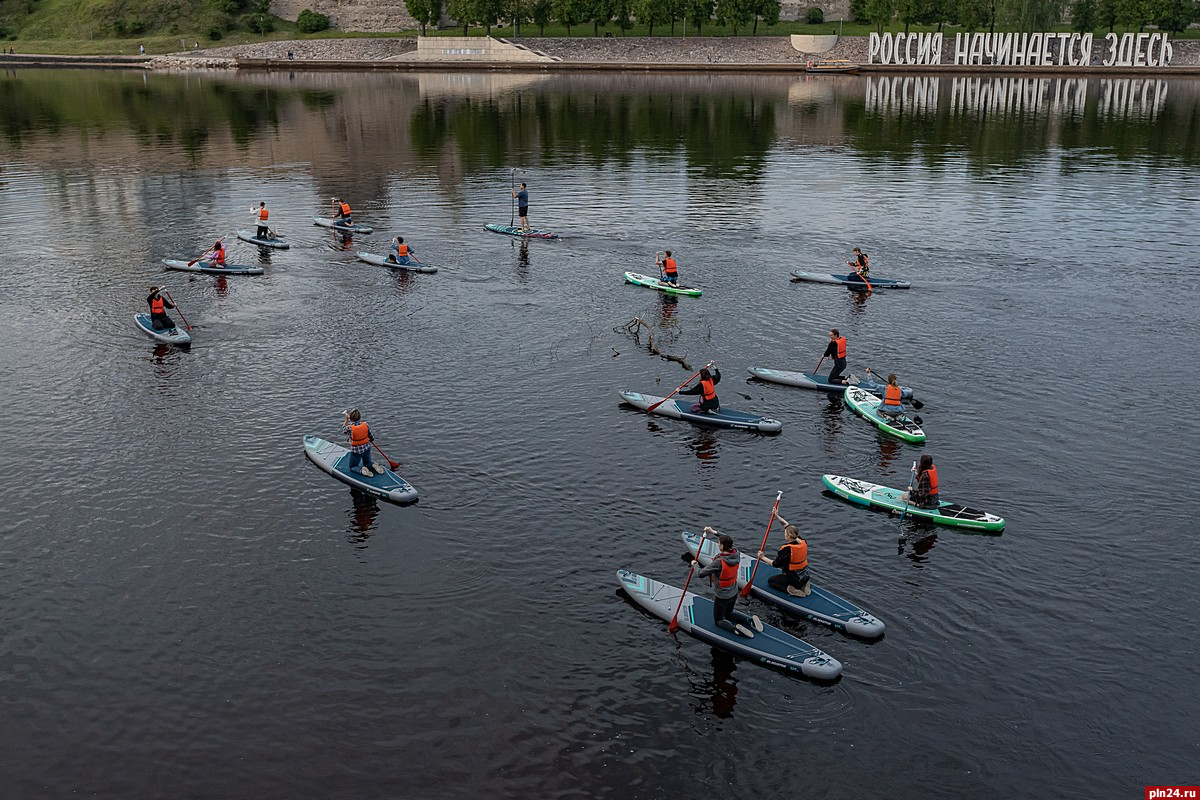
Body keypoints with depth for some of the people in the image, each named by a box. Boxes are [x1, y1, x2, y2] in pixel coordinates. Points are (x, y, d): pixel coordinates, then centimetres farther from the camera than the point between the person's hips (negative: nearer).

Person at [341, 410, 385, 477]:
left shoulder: (350, 428, -23)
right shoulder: (366, 425, -13)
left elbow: (343, 430, 3)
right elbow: (372, 437, -3)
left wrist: (346, 420, 13)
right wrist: (369, 440, 20)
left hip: (356, 451, -4)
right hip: (366, 448, 4)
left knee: (352, 467, 16)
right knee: (367, 463, 30)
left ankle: (362, 469, -15)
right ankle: (374, 465, -4)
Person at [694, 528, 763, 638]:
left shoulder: (718, 562, -34)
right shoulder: (736, 554, -15)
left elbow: (700, 574, -25)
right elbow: (728, 540, 6)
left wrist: (695, 564, -6)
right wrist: (714, 532, 8)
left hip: (722, 597, -7)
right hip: (734, 593, 7)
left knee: (718, 620, 14)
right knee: (729, 614, 30)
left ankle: (735, 628, -14)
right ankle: (750, 619, 8)